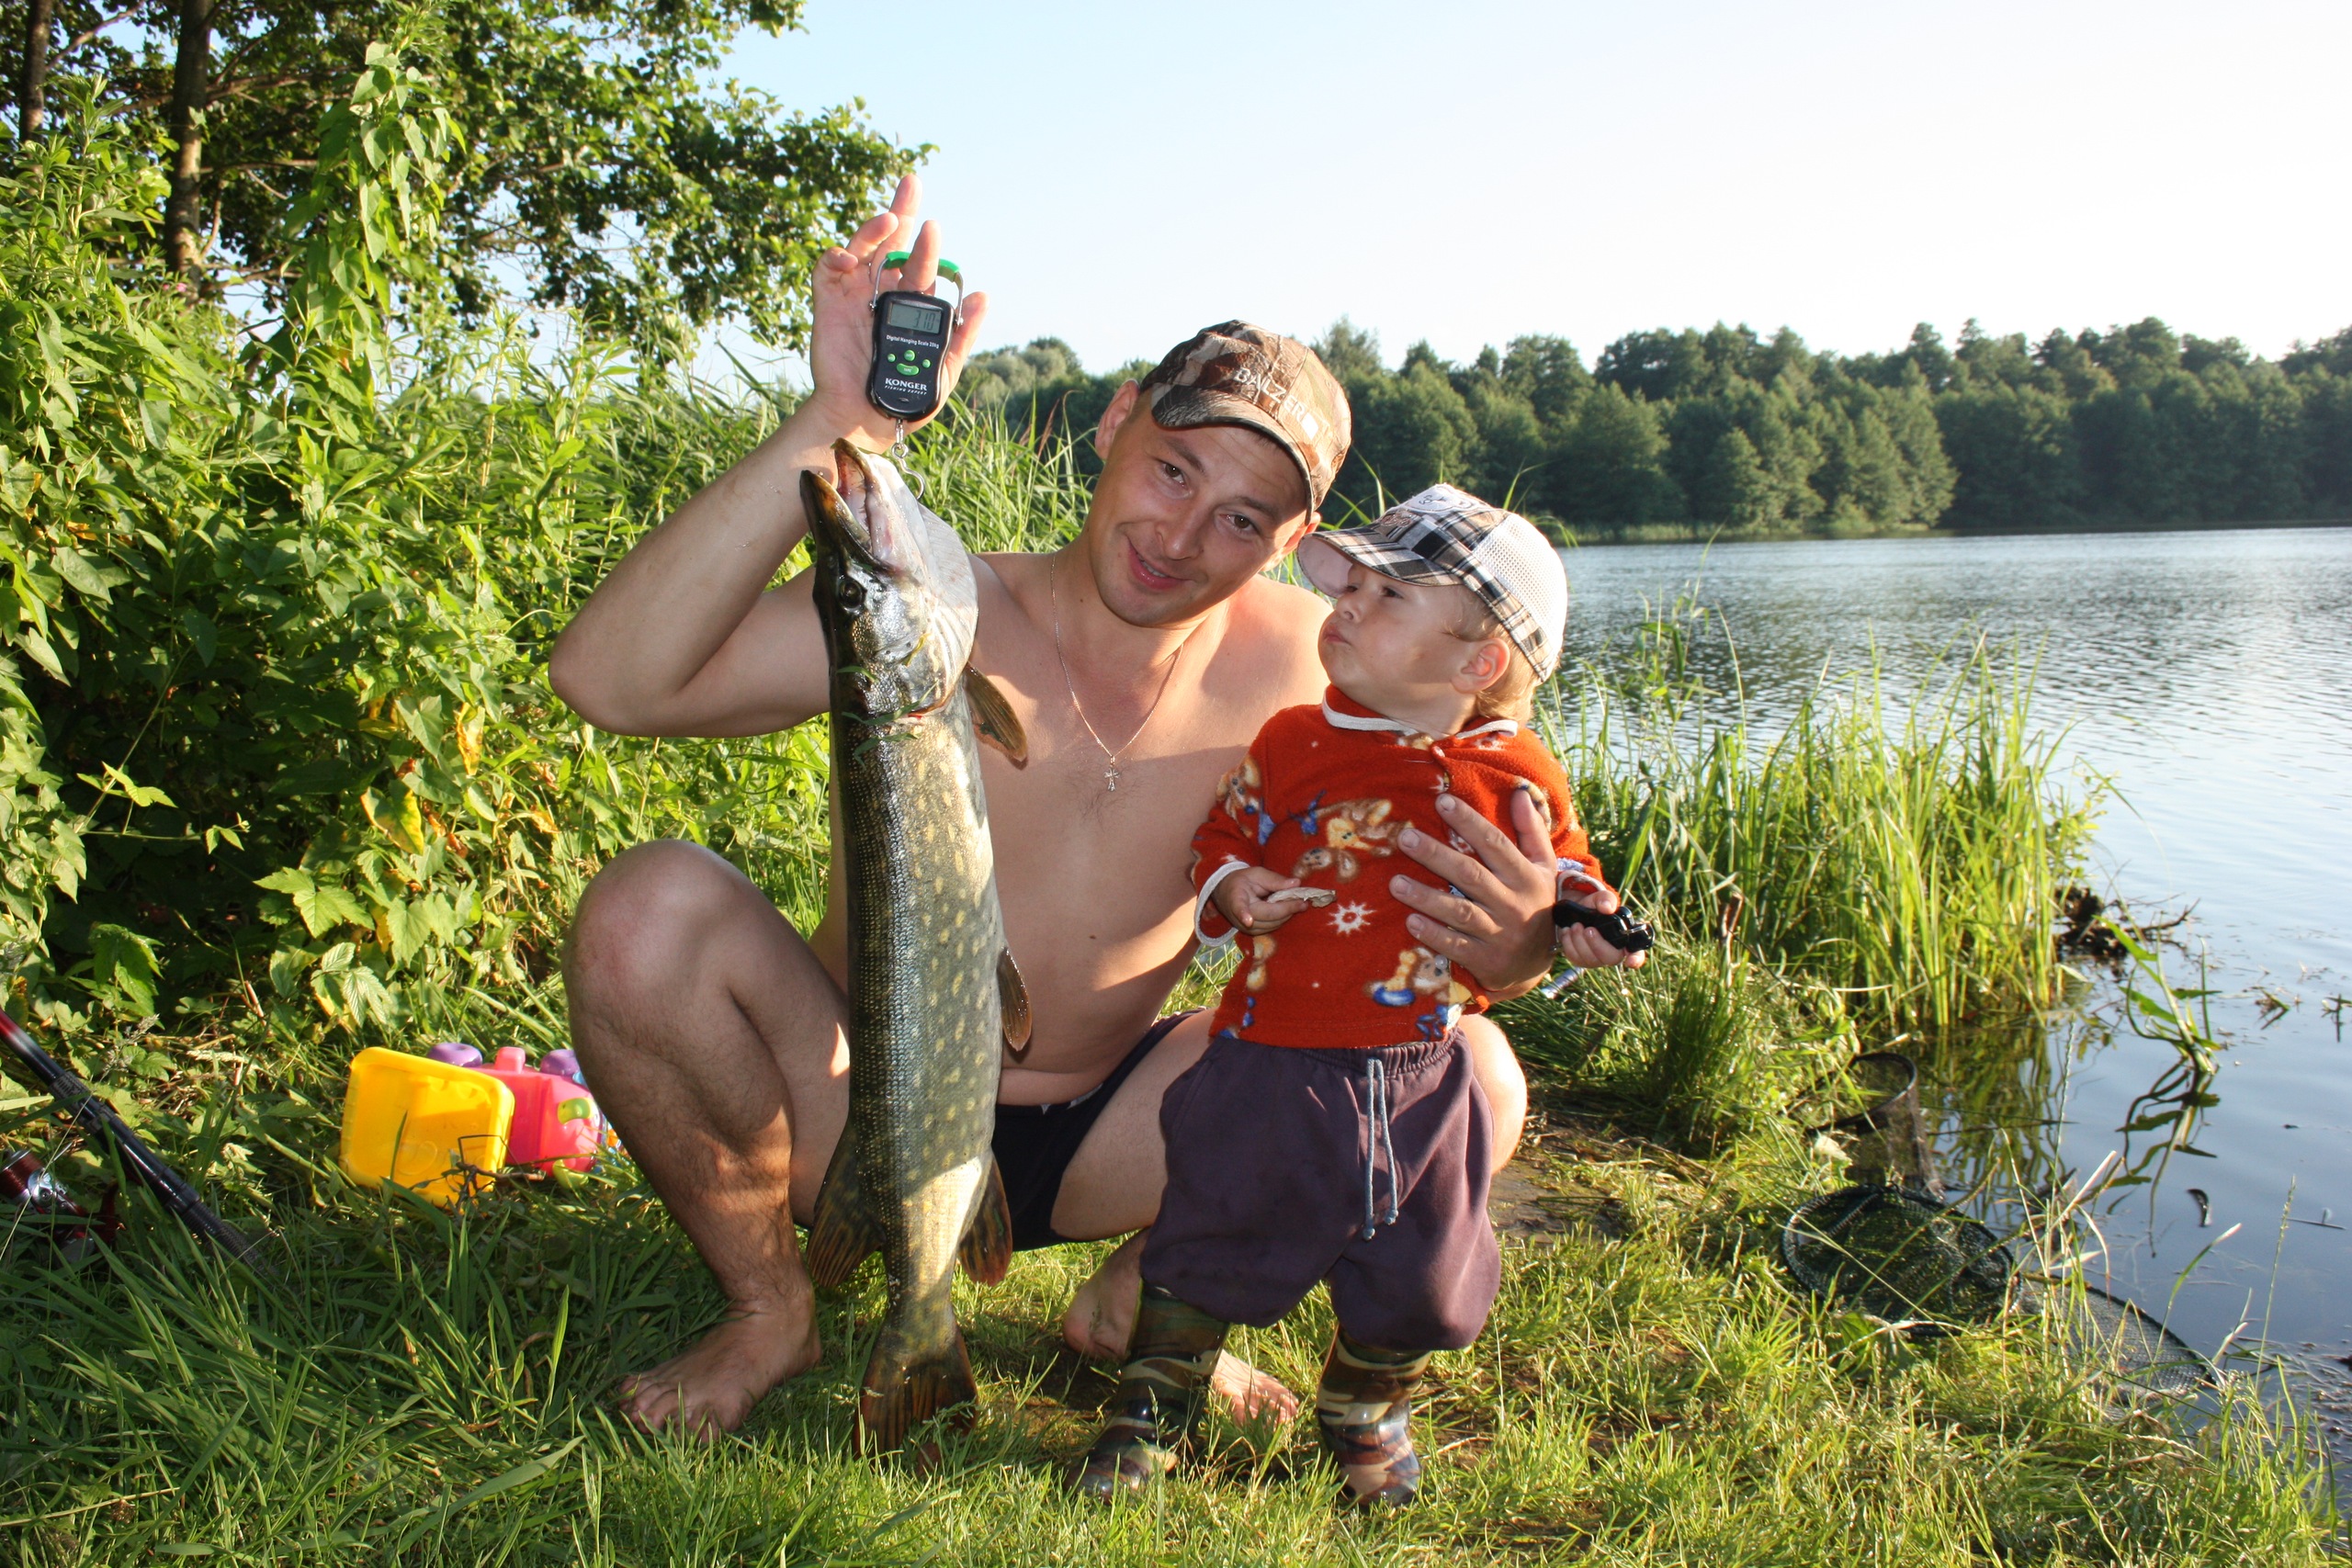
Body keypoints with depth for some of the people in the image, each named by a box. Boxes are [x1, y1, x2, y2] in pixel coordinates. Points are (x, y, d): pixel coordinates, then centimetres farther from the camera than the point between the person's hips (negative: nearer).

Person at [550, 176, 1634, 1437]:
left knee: (1470, 1079, -14)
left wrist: (1515, 939, -33)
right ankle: (768, 1309, -3)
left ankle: (1141, 1295, 9)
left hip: (1093, 1144, 3)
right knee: (649, 909, -29)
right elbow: (607, 680, -33)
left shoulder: (1299, 669, -11)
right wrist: (835, 430, -39)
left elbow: (1449, 911, -7)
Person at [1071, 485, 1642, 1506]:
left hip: (1420, 1077, 1)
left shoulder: (1515, 775, -2)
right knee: (1214, 1237, 7)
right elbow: (1225, 830, 9)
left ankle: (1366, 1410, 42)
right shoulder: (1294, 742, -3)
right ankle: (1155, 1407, 31)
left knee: (1417, 1275, 13)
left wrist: (1581, 917, -8)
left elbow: (1560, 867, 13)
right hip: (1277, 1063, -1)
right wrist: (1228, 887, -12)